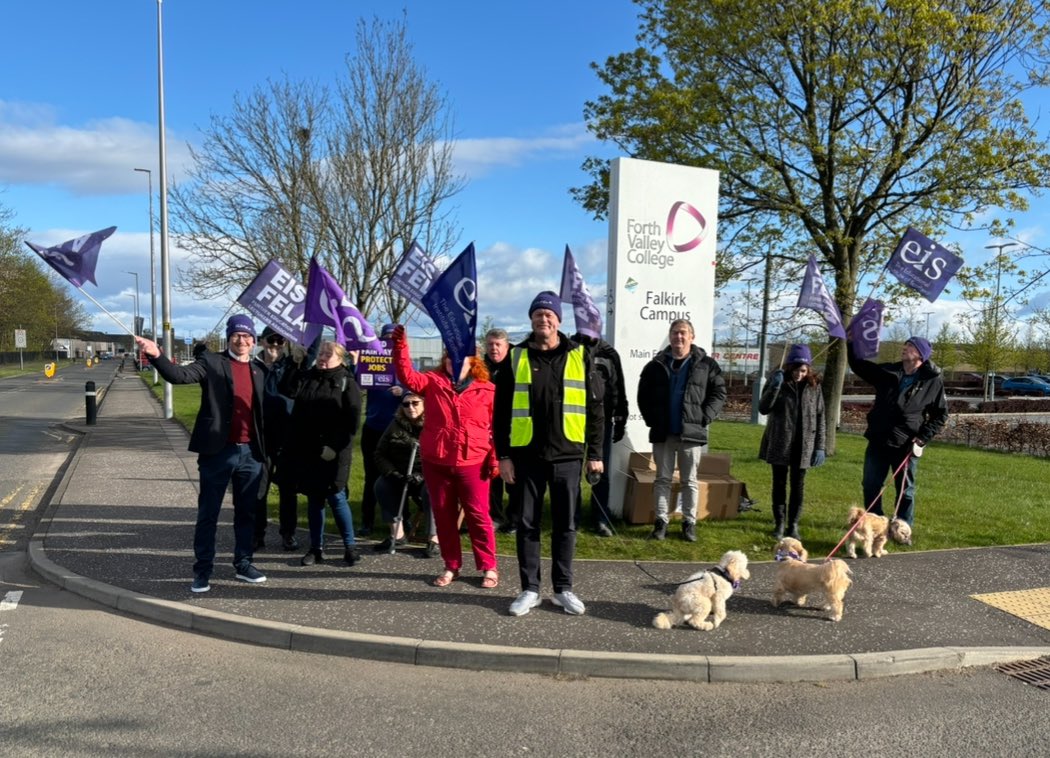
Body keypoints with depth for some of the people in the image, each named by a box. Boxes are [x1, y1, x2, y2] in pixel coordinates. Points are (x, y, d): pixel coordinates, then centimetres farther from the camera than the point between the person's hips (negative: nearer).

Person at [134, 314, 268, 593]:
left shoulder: (258, 372, 12)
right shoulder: (212, 362, -1)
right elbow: (180, 375, -18)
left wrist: (264, 450, 11)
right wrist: (156, 356, -36)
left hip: (250, 453, 4)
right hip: (218, 451, -4)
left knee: (246, 513, 12)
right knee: (208, 514, 4)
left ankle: (243, 563, 25)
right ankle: (202, 570, 14)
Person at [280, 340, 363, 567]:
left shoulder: (347, 383, -3)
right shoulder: (306, 377, 10)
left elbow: (351, 419, -10)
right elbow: (287, 389, -8)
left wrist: (334, 446, -16)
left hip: (334, 452, -4)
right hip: (307, 450, 4)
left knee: (336, 497, -1)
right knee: (314, 500, 10)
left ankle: (350, 546, 12)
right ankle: (316, 548, 19)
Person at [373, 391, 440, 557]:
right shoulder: (396, 426, 4)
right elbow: (380, 454, 4)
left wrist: (422, 476, -27)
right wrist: (393, 473, -13)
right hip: (400, 476, 5)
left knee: (430, 490, -35)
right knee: (381, 485, -19)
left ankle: (434, 539, -22)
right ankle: (397, 533, -11)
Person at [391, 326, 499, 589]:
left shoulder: (487, 390, 1)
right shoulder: (433, 381, 7)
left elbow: (496, 427, 1)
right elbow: (407, 377, -9)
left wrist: (495, 459, -6)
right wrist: (400, 346, -21)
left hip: (472, 463, -3)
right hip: (435, 462, 3)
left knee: (478, 515, 3)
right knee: (443, 515, 11)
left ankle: (488, 567, 16)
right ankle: (451, 566, 24)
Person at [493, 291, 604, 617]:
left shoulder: (579, 356, 3)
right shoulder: (516, 356, 3)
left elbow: (594, 408, 5)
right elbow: (502, 410, 3)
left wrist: (595, 452, 1)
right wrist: (503, 455, -2)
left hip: (567, 455, 0)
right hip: (526, 455, 0)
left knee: (565, 525, 8)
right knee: (527, 524, 7)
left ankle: (563, 589, 21)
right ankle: (529, 589, 19)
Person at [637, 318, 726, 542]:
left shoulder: (706, 365, 1)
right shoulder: (656, 365, 5)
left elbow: (719, 393, 2)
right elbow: (643, 394, 10)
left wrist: (704, 418, -7)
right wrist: (651, 419, 1)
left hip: (691, 432, -1)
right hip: (662, 432, 2)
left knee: (689, 481, 7)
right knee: (662, 479, 7)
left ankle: (689, 522, 16)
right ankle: (661, 521, 14)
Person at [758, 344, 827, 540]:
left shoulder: (814, 386, 1)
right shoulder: (777, 380, -3)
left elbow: (820, 417, 4)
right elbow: (763, 408, -10)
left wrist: (820, 446, -1)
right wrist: (775, 386, -23)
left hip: (803, 445, 1)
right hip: (779, 444, -1)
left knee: (798, 485, 7)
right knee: (779, 483, 8)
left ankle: (794, 524, 16)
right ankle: (779, 523, 19)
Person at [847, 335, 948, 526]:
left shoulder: (933, 381, -4)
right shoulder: (887, 372, 5)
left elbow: (941, 415, 1)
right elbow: (858, 365, 13)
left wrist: (922, 439, -9)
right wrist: (850, 343, 0)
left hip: (906, 446, -3)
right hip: (878, 441, 3)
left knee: (905, 491, 9)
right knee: (871, 487, 8)